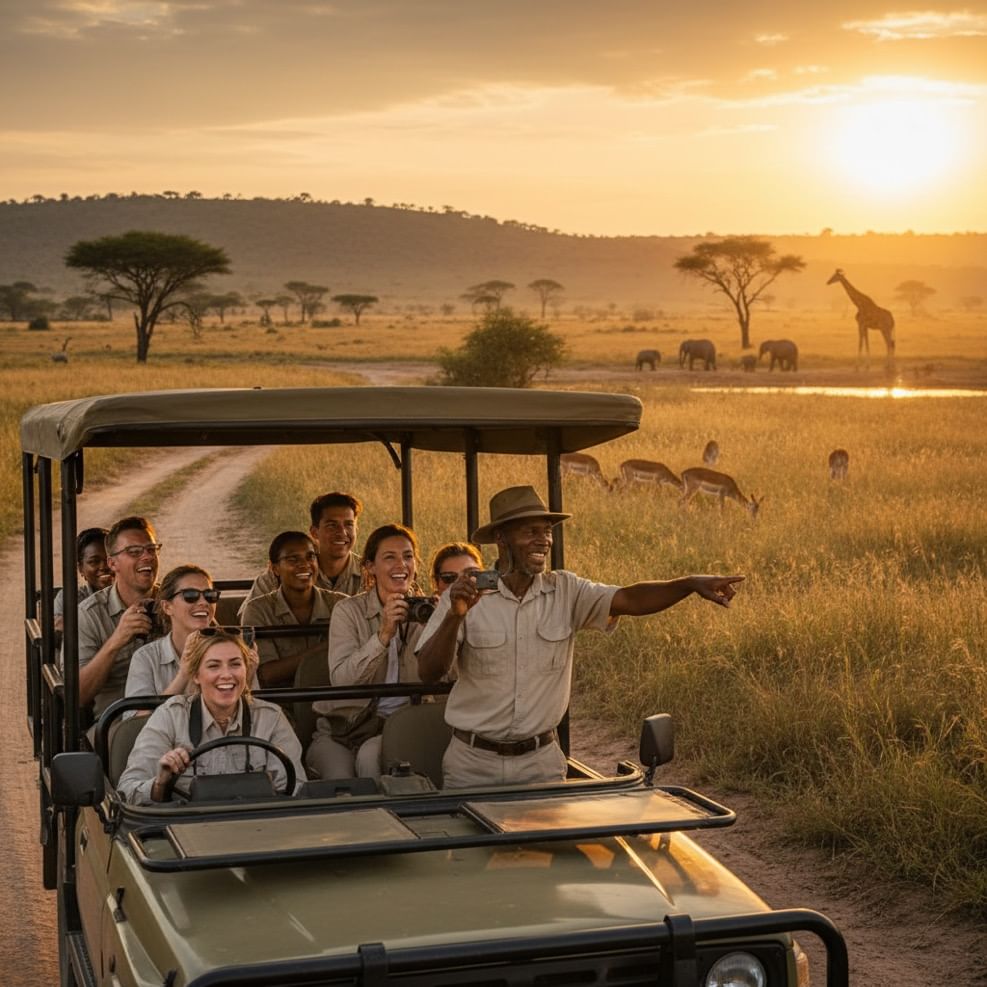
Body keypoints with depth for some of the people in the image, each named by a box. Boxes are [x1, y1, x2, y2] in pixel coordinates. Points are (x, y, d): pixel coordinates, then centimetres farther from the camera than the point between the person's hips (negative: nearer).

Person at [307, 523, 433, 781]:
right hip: (341, 730, -1)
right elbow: (341, 678, -17)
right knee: (341, 781, -28)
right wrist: (384, 635, -28)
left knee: (369, 756, -30)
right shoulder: (349, 611, -2)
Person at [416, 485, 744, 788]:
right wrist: (455, 617, -30)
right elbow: (428, 672, -14)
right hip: (474, 763, -2)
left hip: (542, 761, 2)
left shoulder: (566, 592, -1)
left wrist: (690, 584, -29)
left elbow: (629, 599, -14)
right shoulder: (465, 595, -8)